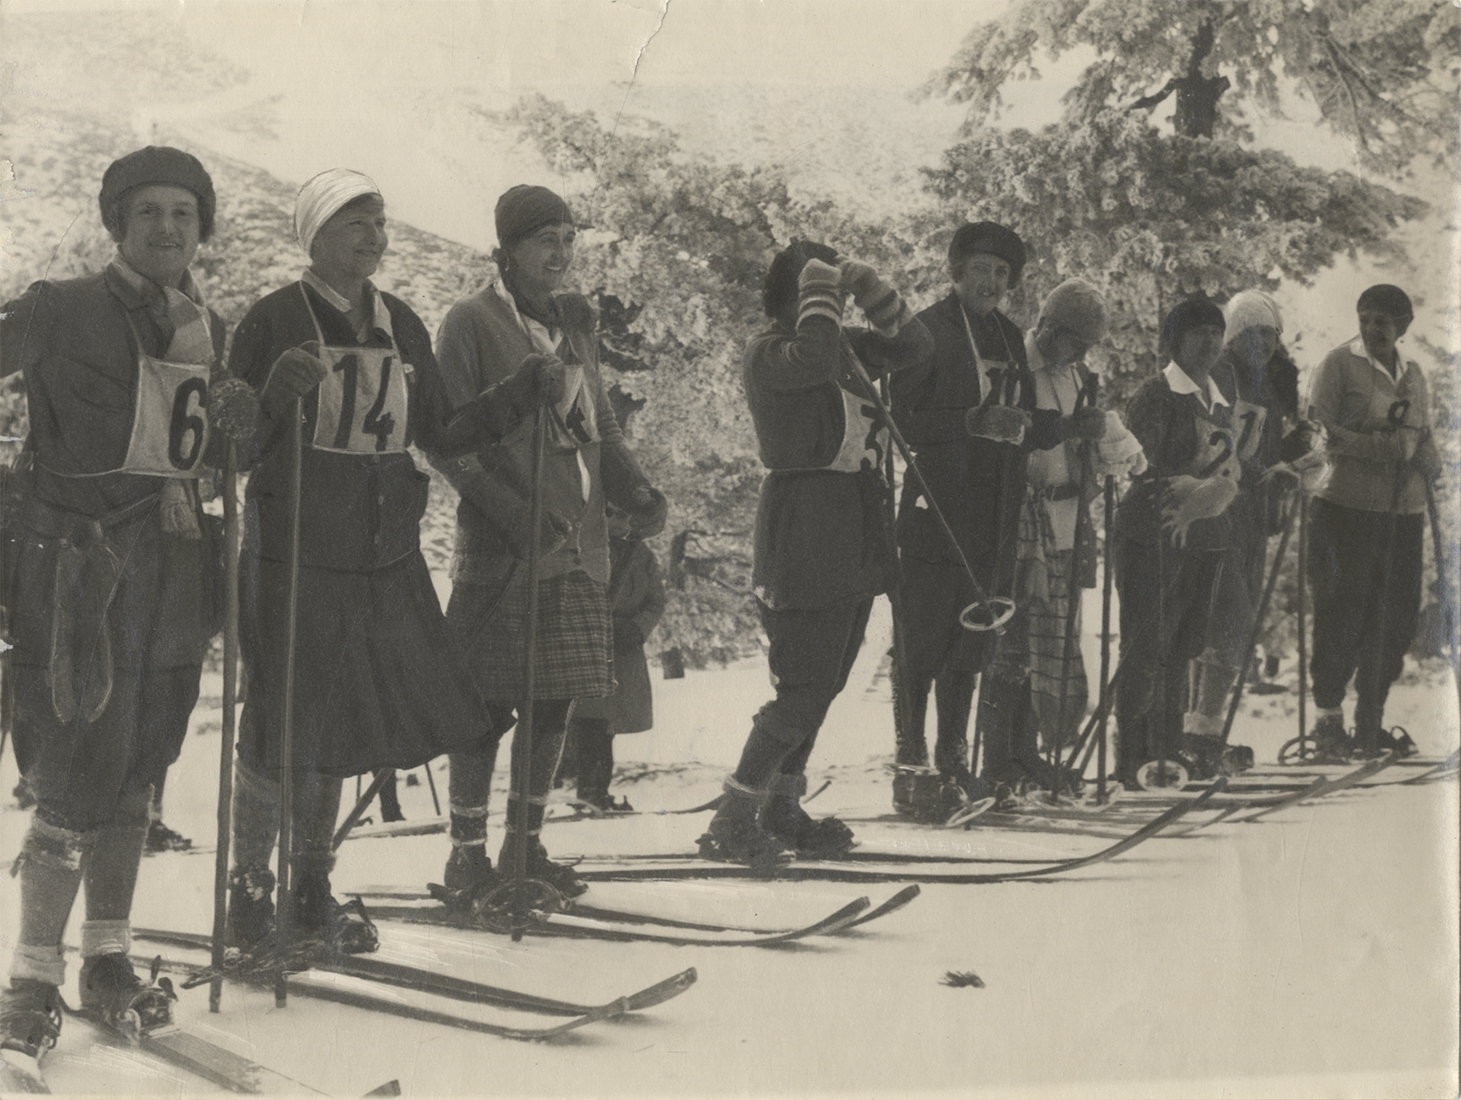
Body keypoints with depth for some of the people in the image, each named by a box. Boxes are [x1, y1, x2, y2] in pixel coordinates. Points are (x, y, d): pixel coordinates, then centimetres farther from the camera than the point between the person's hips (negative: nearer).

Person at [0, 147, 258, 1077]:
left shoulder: (209, 329, 15)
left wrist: (237, 422, 3)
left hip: (173, 558, 6)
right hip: (81, 555, -6)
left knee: (134, 770, 10)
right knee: (82, 771, -11)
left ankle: (108, 964, 20)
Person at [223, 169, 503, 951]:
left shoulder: (401, 326, 10)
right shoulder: (275, 322, -6)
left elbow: (441, 433, 14)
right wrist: (279, 393, -25)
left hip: (383, 558, 5)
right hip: (294, 555, -5)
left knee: (336, 728, 12)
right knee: (281, 726, -3)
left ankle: (311, 888, 24)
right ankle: (251, 892, 11)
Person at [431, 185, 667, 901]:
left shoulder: (574, 321, 16)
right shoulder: (472, 322, -4)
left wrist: (634, 488, 2)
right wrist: (511, 511, -18)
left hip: (578, 546, 6)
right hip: (500, 549, -6)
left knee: (554, 704, 9)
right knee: (492, 706, -4)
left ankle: (526, 843, 21)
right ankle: (467, 855, 7)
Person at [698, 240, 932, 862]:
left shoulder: (846, 345, 13)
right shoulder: (767, 355, -11)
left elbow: (913, 345, 16)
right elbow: (814, 357, -31)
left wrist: (870, 289, 2)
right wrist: (819, 289, -16)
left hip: (857, 536, 9)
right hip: (803, 531, -9)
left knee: (824, 684, 13)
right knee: (803, 688, -11)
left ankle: (781, 812, 22)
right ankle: (733, 822, -6)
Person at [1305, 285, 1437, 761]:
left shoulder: (1413, 373, 17)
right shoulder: (1340, 364, -1)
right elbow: (1321, 432, -8)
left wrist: (1430, 461, -1)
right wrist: (1389, 446, -15)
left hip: (1404, 512, 6)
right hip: (1347, 508, -6)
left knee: (1396, 622, 5)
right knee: (1343, 616, -6)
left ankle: (1371, 723, 15)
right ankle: (1329, 719, 2)